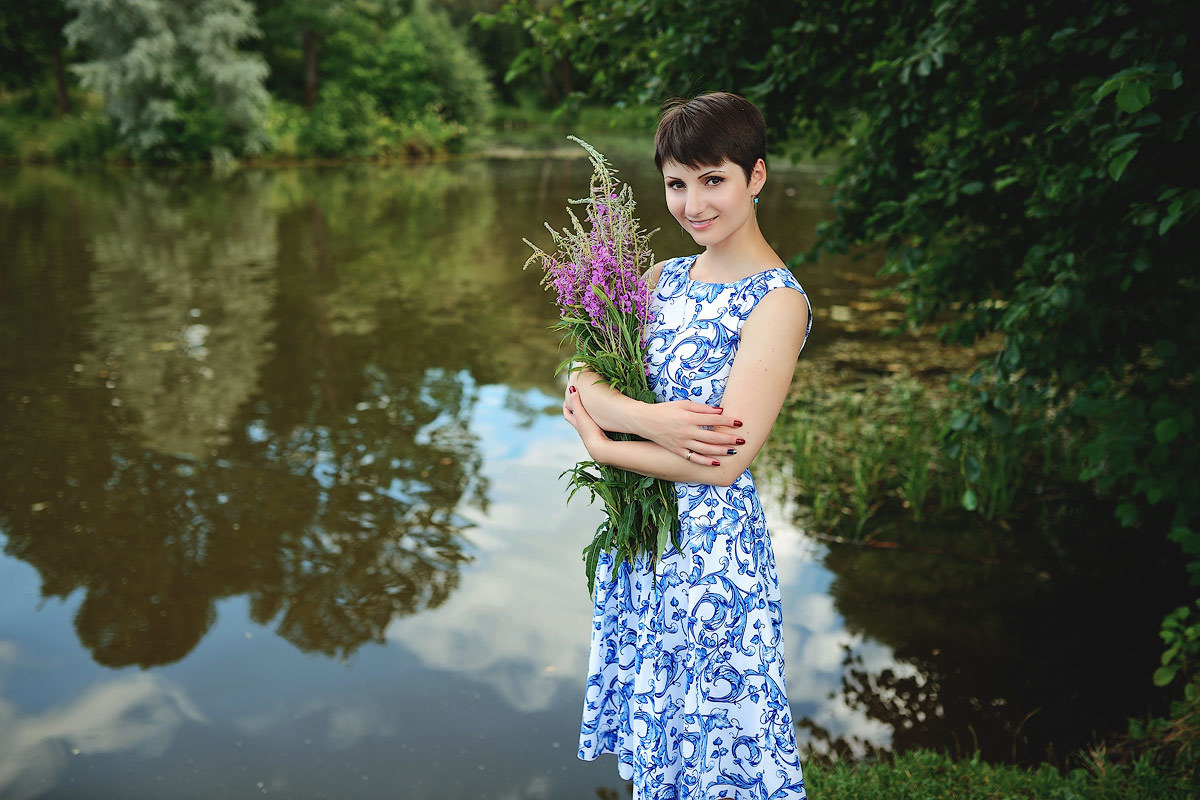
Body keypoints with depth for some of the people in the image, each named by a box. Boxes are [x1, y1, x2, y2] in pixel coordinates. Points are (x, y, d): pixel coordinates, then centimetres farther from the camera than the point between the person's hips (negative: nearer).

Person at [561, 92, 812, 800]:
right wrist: (649, 419, -22)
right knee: (656, 743, 21)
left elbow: (724, 463, -22)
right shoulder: (664, 279, 6)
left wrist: (600, 443, -12)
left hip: (712, 543, -6)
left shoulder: (777, 301, -15)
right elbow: (583, 382, -2)